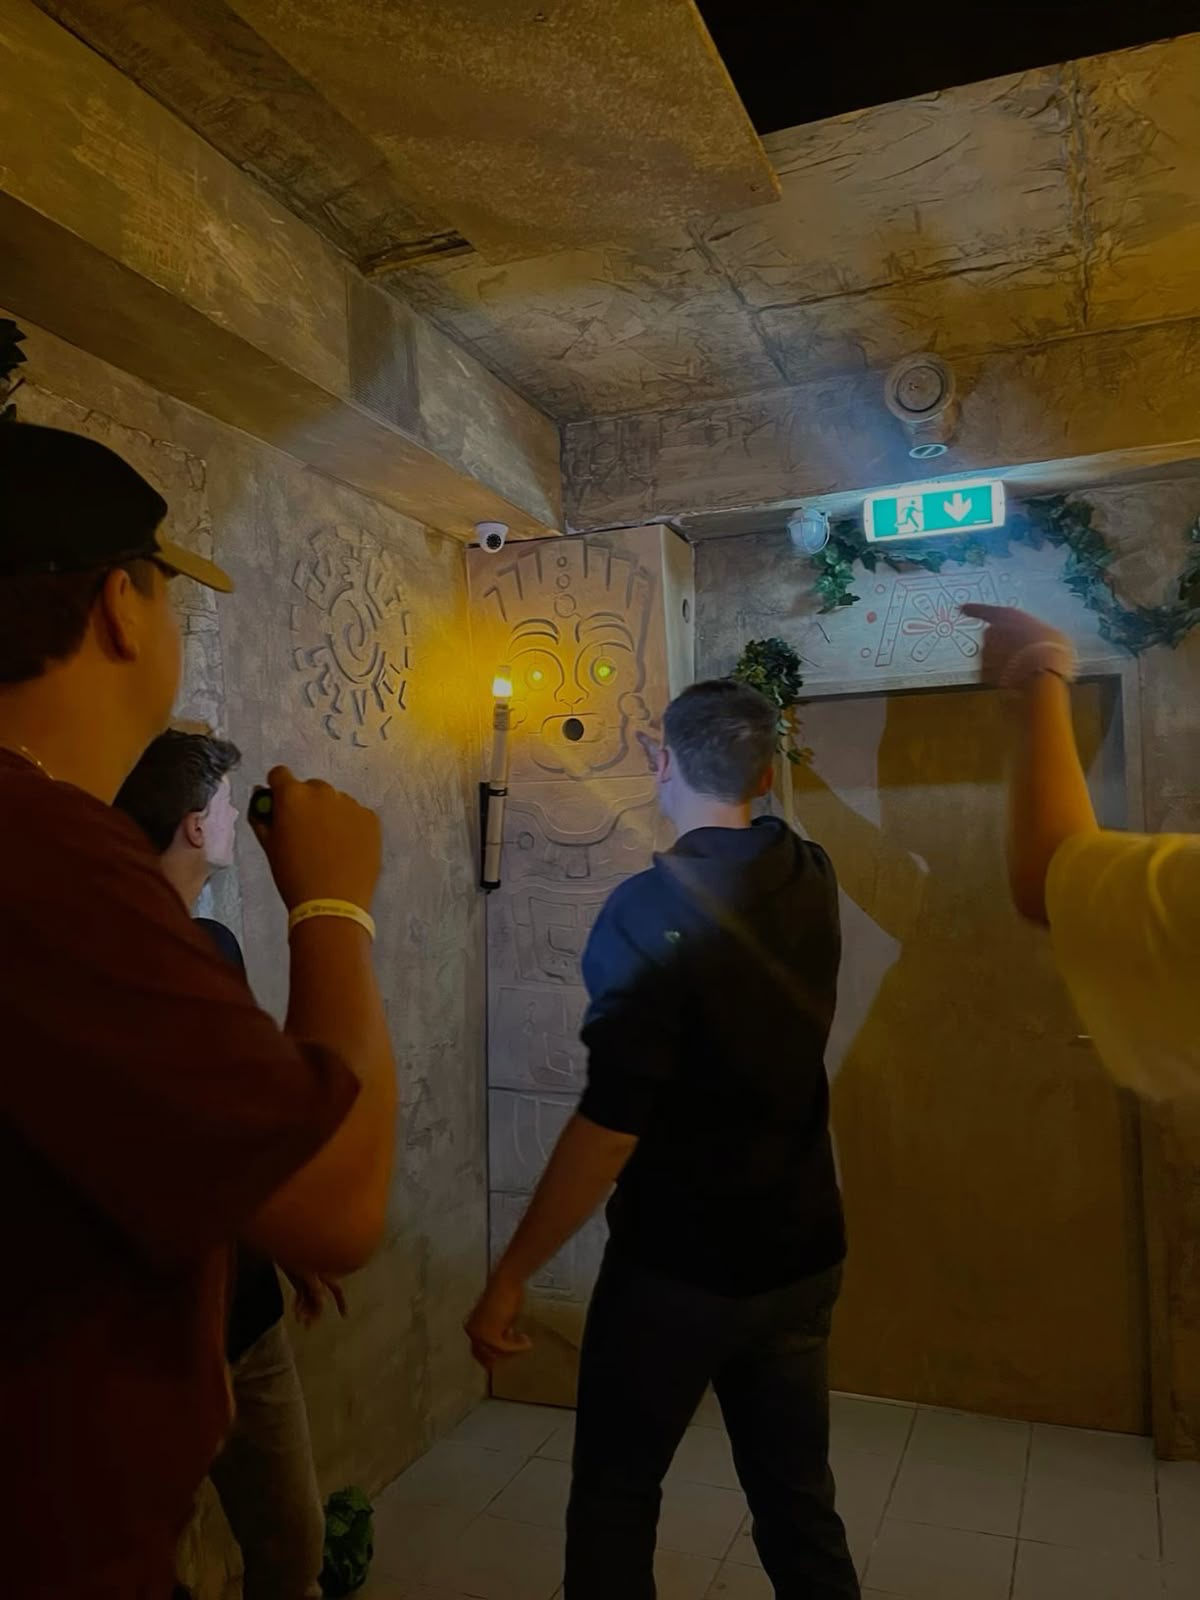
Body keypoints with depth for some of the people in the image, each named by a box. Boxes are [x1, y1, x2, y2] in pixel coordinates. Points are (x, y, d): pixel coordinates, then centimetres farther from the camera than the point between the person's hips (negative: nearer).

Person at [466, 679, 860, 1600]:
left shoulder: (651, 910, -21)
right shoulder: (811, 882, -2)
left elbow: (611, 1123, -26)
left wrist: (511, 1276, -16)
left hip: (677, 1264, -6)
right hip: (802, 1255, 6)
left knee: (615, 1498, 16)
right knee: (799, 1501, 20)